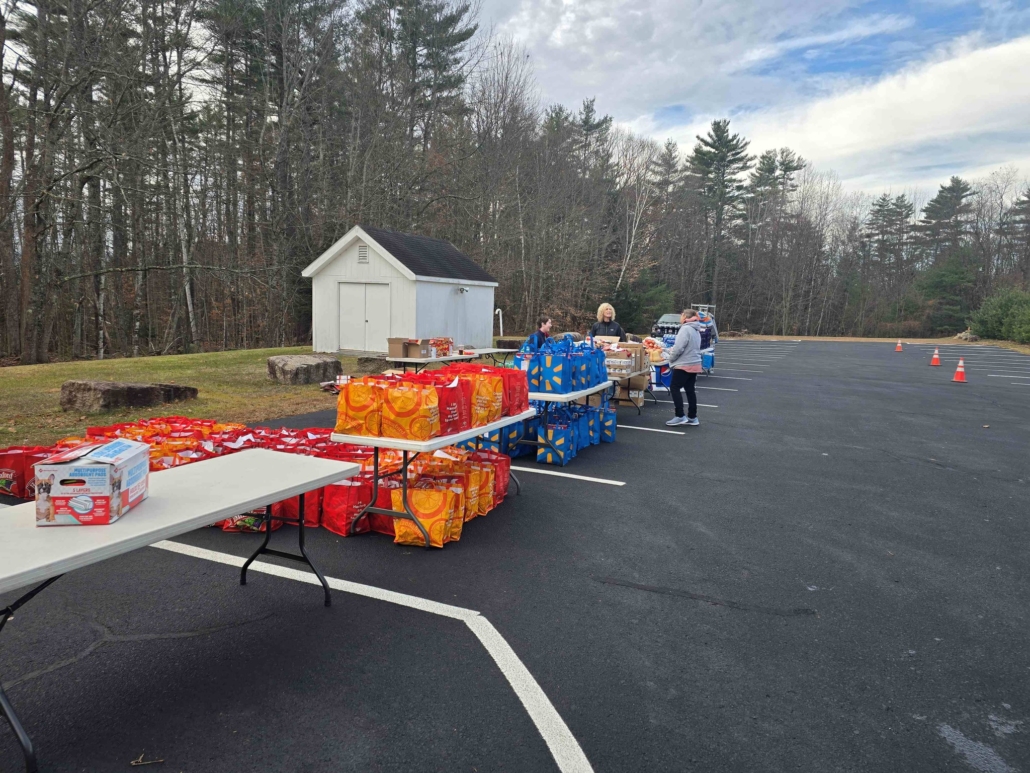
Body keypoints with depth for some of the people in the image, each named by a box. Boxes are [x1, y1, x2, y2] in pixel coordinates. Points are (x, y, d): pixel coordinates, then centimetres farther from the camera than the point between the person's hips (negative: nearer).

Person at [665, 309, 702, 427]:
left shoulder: (685, 329, -17)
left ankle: (680, 416, -3)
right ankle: (692, 417, 15)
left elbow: (679, 347, -21)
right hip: (694, 364, 9)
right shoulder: (696, 330, 14)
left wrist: (671, 358, -5)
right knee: (690, 390, 12)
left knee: (675, 388, -2)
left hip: (684, 365, -9)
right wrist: (671, 350, 14)